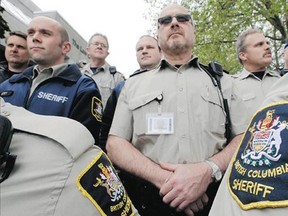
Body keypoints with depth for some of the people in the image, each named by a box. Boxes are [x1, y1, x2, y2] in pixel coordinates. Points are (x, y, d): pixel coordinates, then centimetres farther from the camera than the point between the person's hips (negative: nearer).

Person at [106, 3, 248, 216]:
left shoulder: (223, 81, 8)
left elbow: (245, 139, 2)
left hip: (212, 198, 1)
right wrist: (163, 178, -15)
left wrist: (208, 170, -17)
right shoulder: (134, 84, 6)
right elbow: (115, 143, -1)